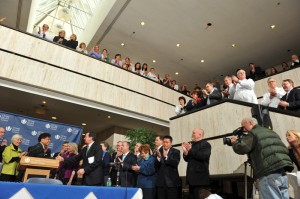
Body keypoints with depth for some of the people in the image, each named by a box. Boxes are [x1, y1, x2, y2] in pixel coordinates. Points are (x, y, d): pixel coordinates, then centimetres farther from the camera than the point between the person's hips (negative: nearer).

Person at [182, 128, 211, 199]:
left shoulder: (206, 144, -6)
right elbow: (187, 159, 12)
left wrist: (190, 150, -22)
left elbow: (203, 156, -23)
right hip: (192, 177, 7)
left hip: (200, 178, -7)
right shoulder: (192, 144, 15)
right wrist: (185, 152, -7)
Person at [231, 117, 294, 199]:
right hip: (282, 173, 9)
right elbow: (285, 150, 31)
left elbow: (242, 148, -15)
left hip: (268, 174, -8)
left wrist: (234, 142, 7)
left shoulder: (252, 134, -2)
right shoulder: (271, 132, 24)